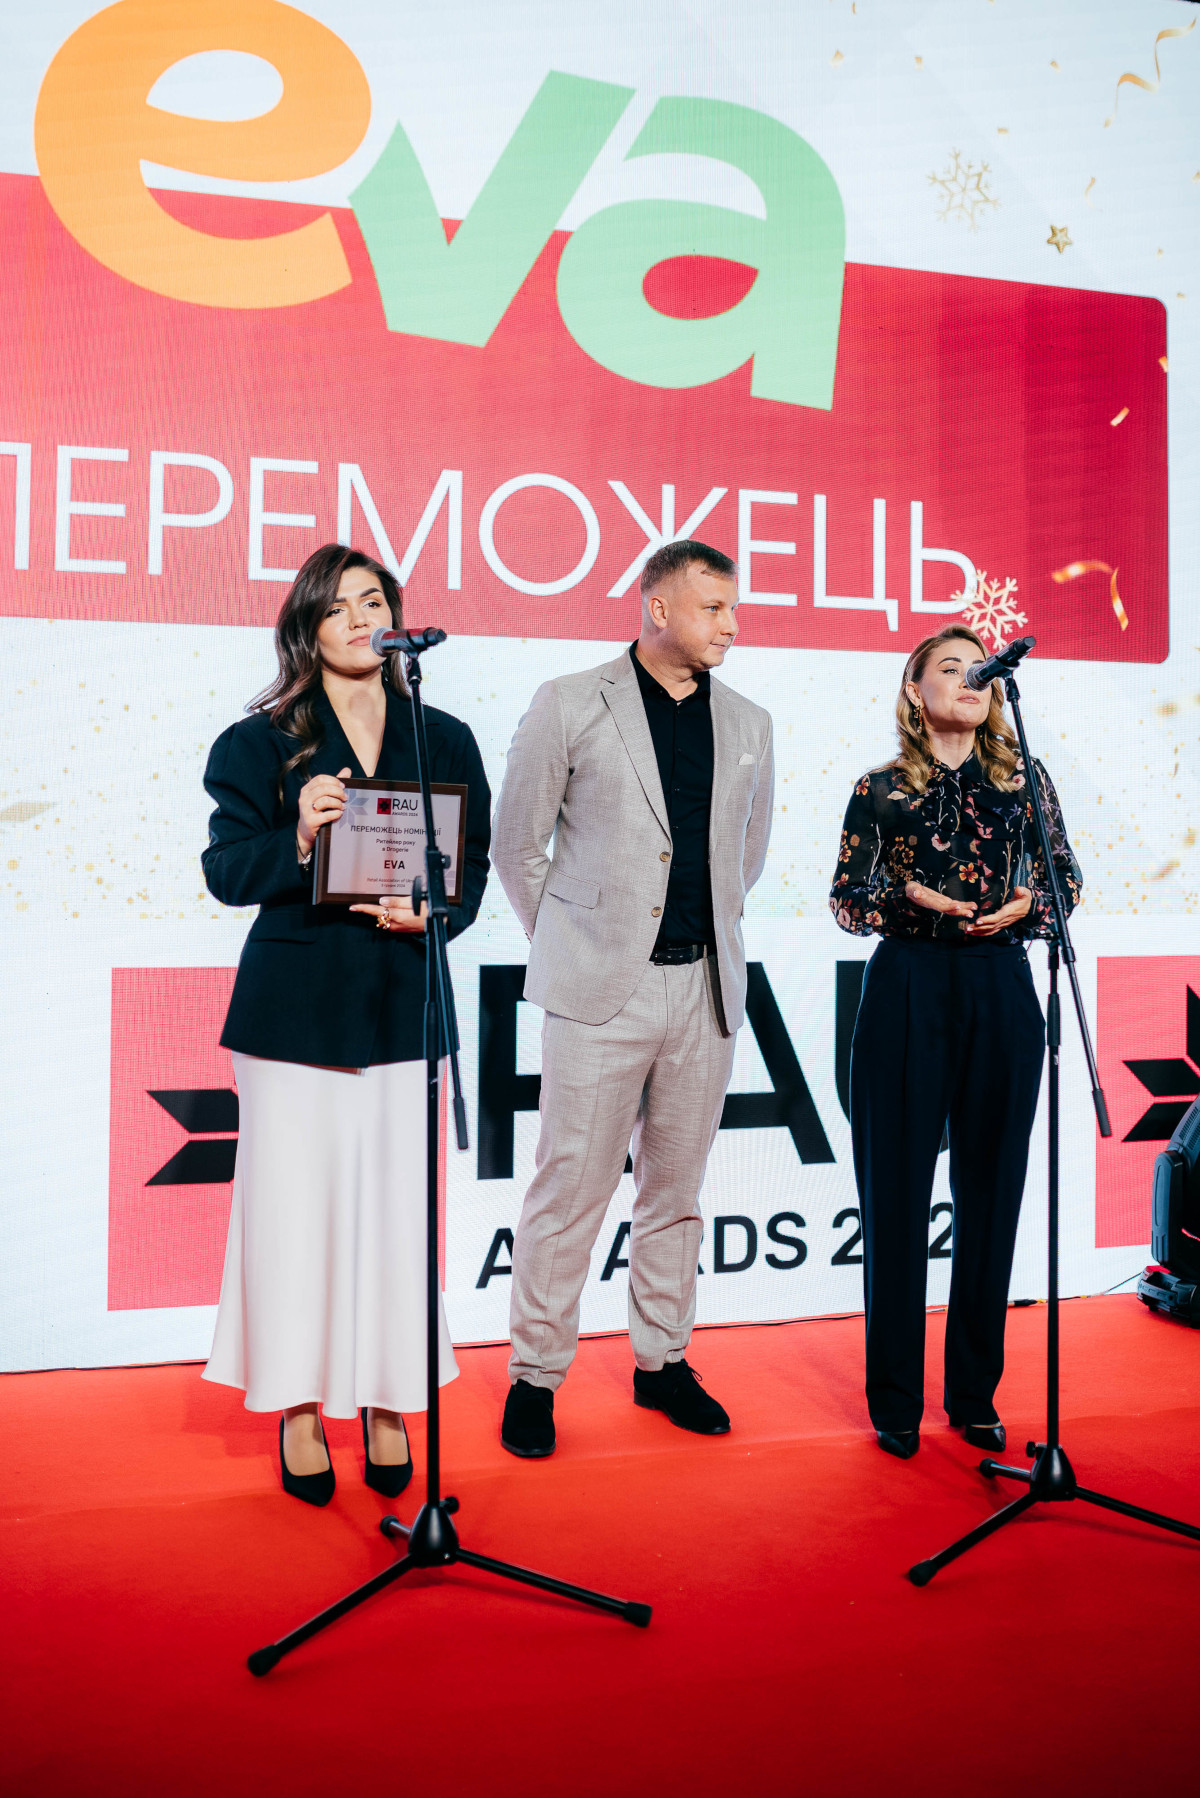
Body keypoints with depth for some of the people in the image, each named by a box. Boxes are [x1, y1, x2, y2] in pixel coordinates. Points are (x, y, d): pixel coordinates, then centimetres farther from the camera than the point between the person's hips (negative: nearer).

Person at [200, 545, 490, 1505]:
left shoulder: (445, 740, 9)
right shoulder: (260, 741, 3)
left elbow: (475, 865, 8)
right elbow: (225, 869, -4)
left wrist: (432, 912, -12)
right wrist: (297, 840, -22)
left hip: (403, 1007, 2)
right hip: (294, 1008, -1)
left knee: (398, 1205, 4)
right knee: (296, 1201, 2)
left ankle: (386, 1401, 21)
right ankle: (299, 1406, 19)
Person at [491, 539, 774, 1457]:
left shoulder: (749, 725, 11)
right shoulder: (570, 703, -1)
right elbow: (517, 843, 3)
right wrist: (569, 941, 5)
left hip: (705, 986, 4)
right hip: (601, 986, -4)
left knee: (677, 1184, 13)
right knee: (571, 1186, 0)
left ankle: (663, 1361, 28)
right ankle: (535, 1374, 16)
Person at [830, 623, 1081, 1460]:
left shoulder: (1025, 780, 9)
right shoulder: (880, 790, 4)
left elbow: (1068, 878, 13)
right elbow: (844, 897, 5)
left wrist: (1027, 904, -7)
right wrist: (908, 897, -14)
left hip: (1002, 991, 2)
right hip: (908, 990, -2)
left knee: (992, 1191, 7)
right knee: (898, 1193, 2)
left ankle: (976, 1392, 23)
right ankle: (895, 1400, 16)